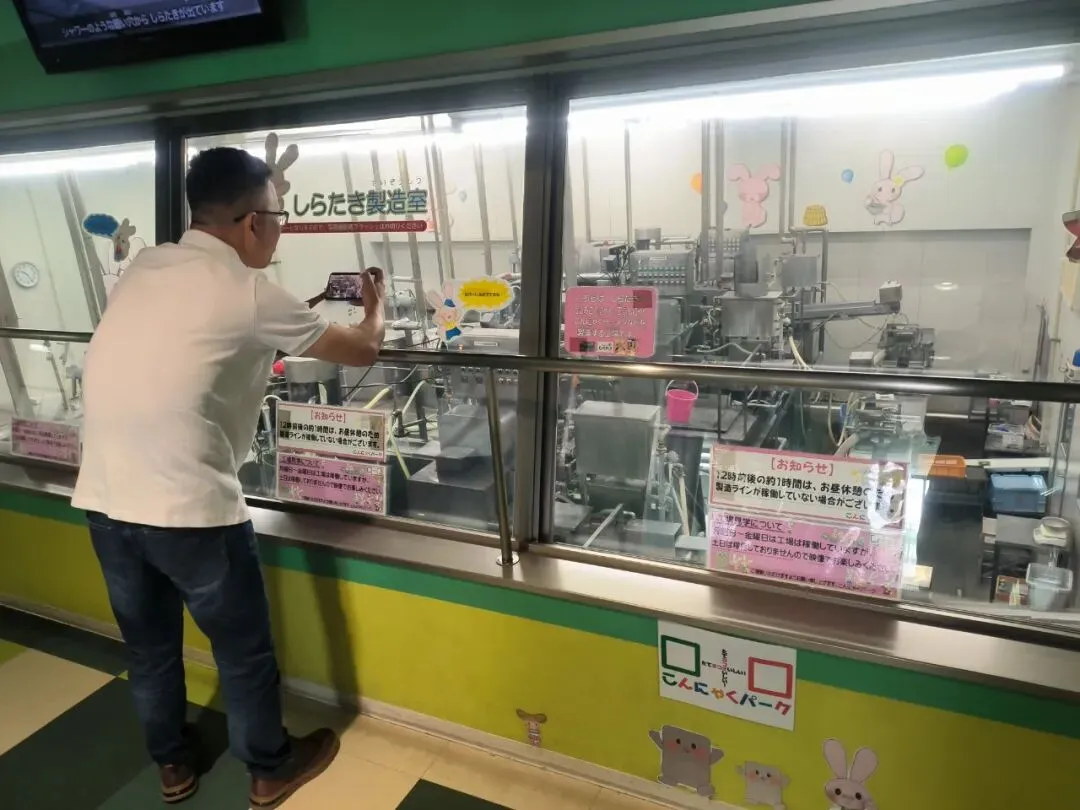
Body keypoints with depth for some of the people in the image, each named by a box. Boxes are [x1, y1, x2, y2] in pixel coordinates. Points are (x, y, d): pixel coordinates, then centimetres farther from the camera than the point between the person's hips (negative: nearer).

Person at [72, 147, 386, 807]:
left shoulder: (145, 269, 9)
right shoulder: (251, 295, -10)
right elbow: (363, 351, 1)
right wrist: (376, 304, 22)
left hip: (103, 499, 7)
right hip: (189, 507, -7)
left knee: (149, 644, 24)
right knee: (244, 647, 15)